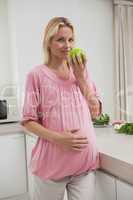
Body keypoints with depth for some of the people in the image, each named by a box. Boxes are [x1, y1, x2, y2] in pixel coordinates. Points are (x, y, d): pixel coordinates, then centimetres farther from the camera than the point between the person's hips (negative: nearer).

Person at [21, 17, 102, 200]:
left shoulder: (81, 71, 7)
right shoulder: (37, 75, -6)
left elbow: (95, 113, 3)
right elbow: (28, 120, -5)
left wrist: (81, 77, -6)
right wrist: (57, 138, -20)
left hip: (85, 160, 3)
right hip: (52, 161, -2)